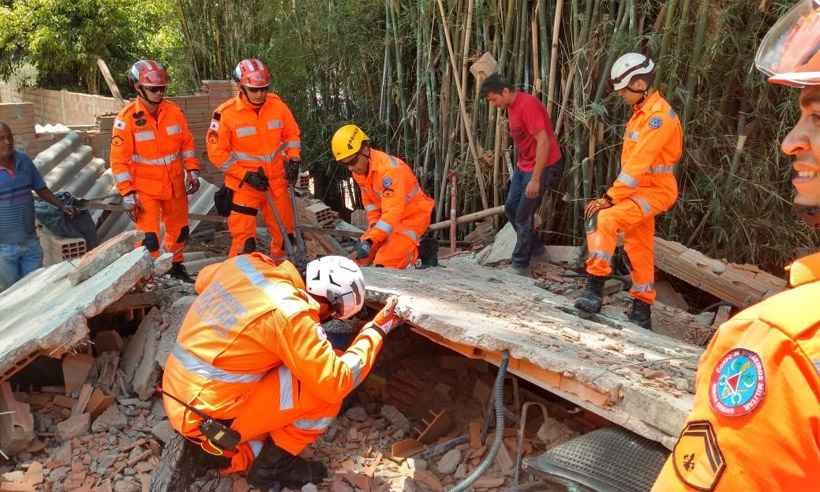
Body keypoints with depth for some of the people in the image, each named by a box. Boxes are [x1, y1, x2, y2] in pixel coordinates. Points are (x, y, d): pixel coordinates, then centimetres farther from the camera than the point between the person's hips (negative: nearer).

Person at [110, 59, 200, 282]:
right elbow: (119, 160, -12)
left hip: (175, 185, 5)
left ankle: (176, 266, 42)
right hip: (145, 189, -5)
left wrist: (192, 171, 2)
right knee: (149, 237, -11)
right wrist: (128, 194, -14)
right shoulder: (126, 118, -13)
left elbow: (187, 143, 10)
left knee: (179, 230, 19)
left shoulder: (173, 111, -2)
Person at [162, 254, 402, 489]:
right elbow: (337, 383, -21)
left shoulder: (246, 263, -3)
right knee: (327, 387, -10)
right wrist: (375, 330, -10)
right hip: (208, 419, -8)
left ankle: (242, 455, 16)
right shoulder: (288, 313, -25)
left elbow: (203, 281, 19)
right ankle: (271, 466, 5)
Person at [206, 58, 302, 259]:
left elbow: (292, 134, 13)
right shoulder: (226, 113, -14)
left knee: (285, 231, 14)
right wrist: (246, 175, -14)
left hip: (276, 180, 4)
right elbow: (217, 153, -9)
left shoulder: (277, 105, -3)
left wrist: (293, 158, -3)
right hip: (243, 183, -4)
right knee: (244, 240, -5)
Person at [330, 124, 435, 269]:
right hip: (387, 217, 8)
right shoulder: (359, 169, -4)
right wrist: (373, 224, -4)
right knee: (358, 259, 4)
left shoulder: (389, 168, -32)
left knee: (384, 265, -22)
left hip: (413, 217, -8)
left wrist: (369, 241, -45)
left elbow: (393, 211, -38)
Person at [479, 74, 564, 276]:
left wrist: (535, 179, -26)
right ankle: (535, 247, 30)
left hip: (542, 166, -10)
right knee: (511, 208, 14)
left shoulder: (527, 105, -23)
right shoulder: (511, 107, 7)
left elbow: (543, 142, -26)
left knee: (523, 216, -4)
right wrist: (518, 166, 18)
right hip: (523, 166, 10)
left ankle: (520, 265, 10)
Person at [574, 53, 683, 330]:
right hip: (640, 190, 10)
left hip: (655, 191, -10)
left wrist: (610, 198, -25)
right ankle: (642, 311, 27)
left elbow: (638, 163, -25)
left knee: (604, 219, -28)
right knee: (638, 249, 15)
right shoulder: (642, 111, 12)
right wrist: (615, 194, 9)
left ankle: (595, 289, -25)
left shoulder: (658, 116, -18)